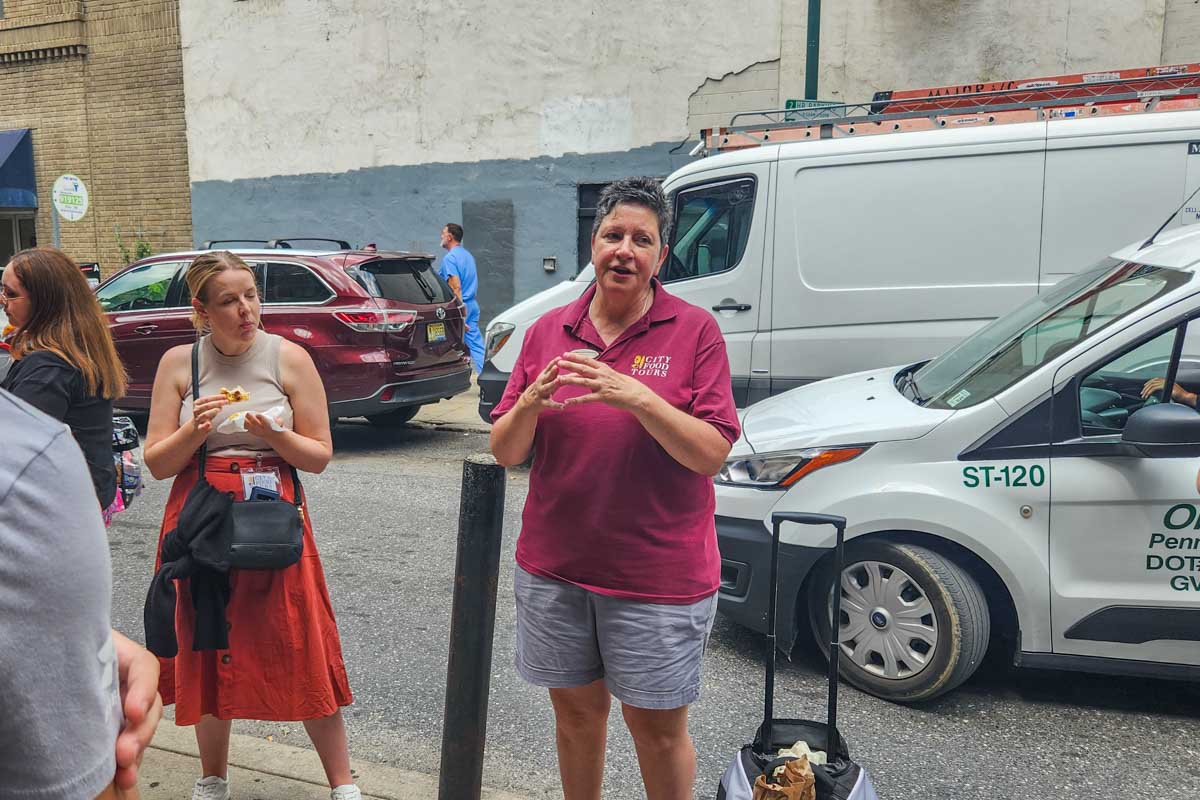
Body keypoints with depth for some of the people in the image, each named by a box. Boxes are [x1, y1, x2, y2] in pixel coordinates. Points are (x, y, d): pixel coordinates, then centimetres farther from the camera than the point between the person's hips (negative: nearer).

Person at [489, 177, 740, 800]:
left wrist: (639, 399, -26)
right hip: (554, 567, 4)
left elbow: (712, 454, -13)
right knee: (576, 710, 18)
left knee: (657, 727, 10)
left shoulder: (694, 331, -6)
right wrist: (531, 403, -18)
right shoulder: (547, 331, 4)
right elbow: (505, 452, 3)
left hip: (658, 576, -3)